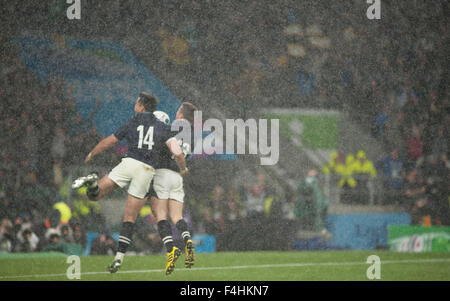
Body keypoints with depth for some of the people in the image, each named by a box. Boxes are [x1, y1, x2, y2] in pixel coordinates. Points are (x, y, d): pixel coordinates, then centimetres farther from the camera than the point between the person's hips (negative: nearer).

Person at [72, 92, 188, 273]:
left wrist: (91, 155, 38)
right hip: (147, 171, 1)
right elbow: (177, 153, 0)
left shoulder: (131, 124, 13)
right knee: (129, 219, 8)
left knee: (94, 195, 7)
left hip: (129, 163, -1)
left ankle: (92, 183, -30)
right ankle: (119, 258, -2)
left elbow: (108, 142, 22)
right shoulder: (163, 128, 12)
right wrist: (183, 169, 20)